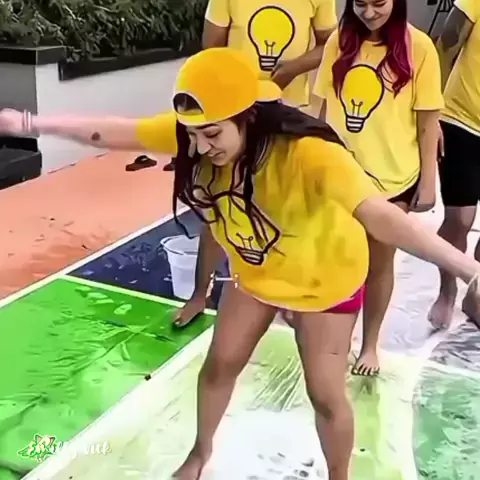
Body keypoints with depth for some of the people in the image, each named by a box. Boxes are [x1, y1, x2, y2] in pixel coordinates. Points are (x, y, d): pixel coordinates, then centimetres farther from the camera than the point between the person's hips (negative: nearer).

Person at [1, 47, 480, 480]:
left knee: (324, 395, 4)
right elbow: (116, 131, -15)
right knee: (220, 365, 17)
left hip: (325, 278, -4)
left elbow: (381, 215, -57)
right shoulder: (195, 133, -27)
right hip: (254, 270, 5)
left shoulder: (308, 153, -44)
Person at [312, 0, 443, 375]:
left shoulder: (418, 46, -10)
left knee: (379, 263, 14)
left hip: (393, 177, -2)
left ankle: (370, 345, 33)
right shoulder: (339, 41, -1)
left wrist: (428, 182, -6)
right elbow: (326, 107, 7)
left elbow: (428, 122, -7)